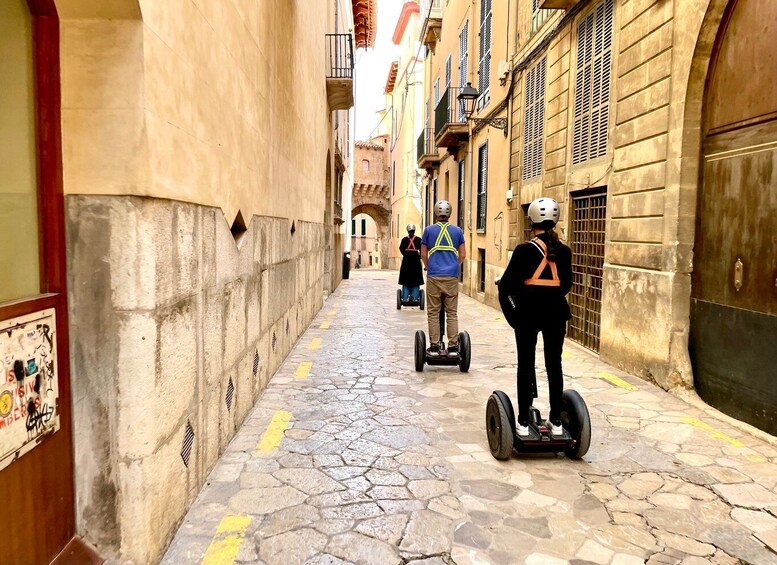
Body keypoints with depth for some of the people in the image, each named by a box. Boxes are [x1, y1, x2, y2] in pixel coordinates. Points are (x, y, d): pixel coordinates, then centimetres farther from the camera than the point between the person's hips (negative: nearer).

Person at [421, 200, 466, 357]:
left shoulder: (429, 230, 3)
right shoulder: (457, 230, 7)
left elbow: (423, 254, 7)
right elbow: (463, 255, 9)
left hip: (434, 276, -1)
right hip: (452, 277, 1)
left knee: (433, 313, 4)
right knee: (452, 313, 6)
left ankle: (434, 347, 4)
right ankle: (453, 347, 5)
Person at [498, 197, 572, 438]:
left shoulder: (525, 250, -8)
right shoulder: (564, 251, 2)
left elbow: (506, 285, -8)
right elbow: (567, 284, 9)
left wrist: (511, 313, 5)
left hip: (529, 312, -3)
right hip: (556, 312, 3)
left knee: (526, 365, 5)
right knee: (554, 365, 11)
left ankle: (523, 422, 9)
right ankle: (556, 421, 18)